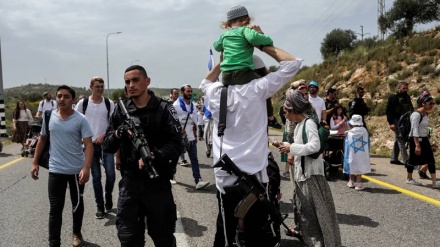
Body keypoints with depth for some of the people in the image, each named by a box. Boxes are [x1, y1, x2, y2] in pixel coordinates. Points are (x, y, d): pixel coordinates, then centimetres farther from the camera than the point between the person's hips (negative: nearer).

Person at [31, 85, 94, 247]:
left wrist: (86, 168, -26)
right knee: (55, 208, 3)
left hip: (77, 170, -1)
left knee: (77, 204, 16)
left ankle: (76, 234, 38)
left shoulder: (80, 119, -10)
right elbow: (42, 140, 12)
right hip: (55, 170, 2)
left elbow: (88, 144, -15)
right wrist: (35, 163, 10)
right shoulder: (48, 117, 1)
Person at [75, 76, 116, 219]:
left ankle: (108, 196, 22)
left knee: (111, 174, -7)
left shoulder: (109, 103, 2)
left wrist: (103, 135, -14)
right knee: (96, 177, 5)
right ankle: (100, 207, 15)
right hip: (90, 144, 0)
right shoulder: (83, 103, 1)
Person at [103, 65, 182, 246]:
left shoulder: (164, 108, -3)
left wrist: (154, 156, -26)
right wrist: (117, 134, -16)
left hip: (158, 182, -2)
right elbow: (107, 147, 4)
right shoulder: (120, 110, 5)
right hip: (129, 182, 2)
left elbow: (177, 144, -10)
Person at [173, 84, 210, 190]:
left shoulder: (193, 106, 10)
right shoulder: (176, 105, -10)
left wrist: (195, 135, 13)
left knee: (194, 159, -4)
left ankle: (198, 181, -10)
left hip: (190, 137, 5)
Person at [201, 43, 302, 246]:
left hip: (224, 177, 4)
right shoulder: (256, 89, -5)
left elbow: (205, 82, 32)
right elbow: (293, 64, -1)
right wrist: (263, 45, 6)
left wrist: (222, 61, 24)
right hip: (253, 176, -4)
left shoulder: (216, 92, 6)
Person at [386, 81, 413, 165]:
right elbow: (389, 111, -11)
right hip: (397, 121, -8)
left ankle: (394, 158, 24)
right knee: (401, 140, -10)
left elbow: (411, 108, 23)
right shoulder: (393, 97, -8)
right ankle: (406, 161, -12)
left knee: (399, 140, 14)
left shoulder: (407, 97, 14)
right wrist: (391, 123, -18)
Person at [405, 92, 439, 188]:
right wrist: (417, 145, -25)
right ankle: (409, 179, 22)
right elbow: (414, 130, -22)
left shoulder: (425, 114, 8)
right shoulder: (416, 114, -19)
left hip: (424, 139, 9)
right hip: (416, 139, -9)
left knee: (431, 160, 3)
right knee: (414, 159, 4)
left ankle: (434, 182, 4)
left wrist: (427, 139, 18)